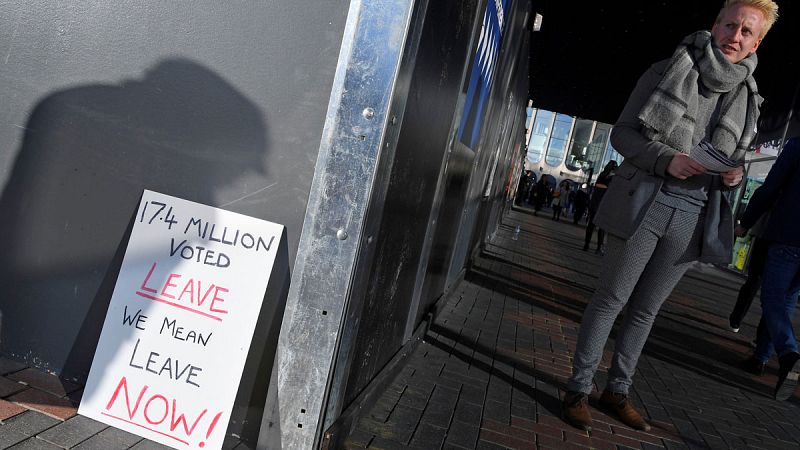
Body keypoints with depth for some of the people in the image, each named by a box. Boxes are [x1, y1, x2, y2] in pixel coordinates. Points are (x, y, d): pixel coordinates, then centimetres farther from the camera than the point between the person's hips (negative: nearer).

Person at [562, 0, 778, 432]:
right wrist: (667, 158, -19)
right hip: (644, 205, -4)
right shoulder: (667, 71, 1)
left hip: (692, 218, 4)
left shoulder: (747, 99, 12)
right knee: (610, 299, 0)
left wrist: (732, 176, -5)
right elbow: (622, 132, -2)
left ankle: (617, 390, 24)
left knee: (645, 310, 11)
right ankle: (578, 389, 10)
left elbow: (731, 163, 20)